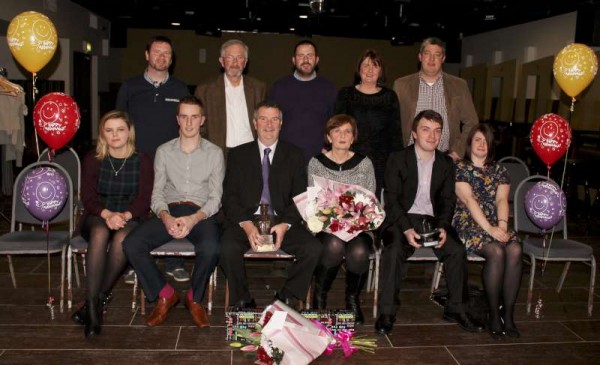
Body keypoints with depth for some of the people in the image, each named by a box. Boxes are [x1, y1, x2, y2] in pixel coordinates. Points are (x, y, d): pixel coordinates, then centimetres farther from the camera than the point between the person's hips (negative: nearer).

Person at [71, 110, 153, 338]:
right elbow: (88, 197, -2)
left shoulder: (142, 161, 5)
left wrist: (124, 216, -24)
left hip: (130, 219, -1)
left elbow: (144, 200, -3)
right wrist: (107, 214, -23)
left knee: (122, 238, -36)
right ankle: (93, 307, -35)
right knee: (100, 233, -36)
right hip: (96, 218, 1)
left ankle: (99, 299, -20)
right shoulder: (93, 160, 8)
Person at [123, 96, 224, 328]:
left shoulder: (214, 153, 8)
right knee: (131, 245, -23)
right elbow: (157, 193, 9)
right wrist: (165, 217, -14)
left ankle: (194, 298, -5)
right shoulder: (164, 151, 14)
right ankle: (165, 295, -2)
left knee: (210, 249, -35)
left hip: (200, 214, -2)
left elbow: (215, 197, 2)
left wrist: (194, 219, -17)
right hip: (168, 212, 2)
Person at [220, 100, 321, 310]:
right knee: (228, 248, -31)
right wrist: (246, 224, -14)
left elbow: (300, 196, 5)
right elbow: (229, 196, 3)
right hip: (245, 220, 0)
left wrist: (285, 224, -13)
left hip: (283, 222, 1)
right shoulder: (238, 155, 11)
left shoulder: (294, 155, 12)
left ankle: (286, 298, -3)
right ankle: (242, 301, -7)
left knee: (313, 249, -24)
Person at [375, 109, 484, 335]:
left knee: (457, 250, -20)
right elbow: (391, 198, -7)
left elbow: (448, 200, 9)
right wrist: (406, 229, -21)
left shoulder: (446, 163, 12)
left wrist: (443, 227, -11)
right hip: (402, 219, -3)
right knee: (394, 251, -31)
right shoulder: (397, 159, -1)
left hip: (433, 219, 4)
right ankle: (387, 312, -21)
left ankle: (455, 308, -3)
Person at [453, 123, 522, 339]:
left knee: (515, 250, -26)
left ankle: (508, 314, -20)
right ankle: (494, 314, -18)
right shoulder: (460, 168, 4)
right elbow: (468, 200, -9)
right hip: (469, 223, -4)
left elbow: (502, 200, 4)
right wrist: (489, 228, -19)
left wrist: (502, 224, -16)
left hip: (496, 225, 4)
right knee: (496, 252, -31)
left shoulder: (499, 171, 18)